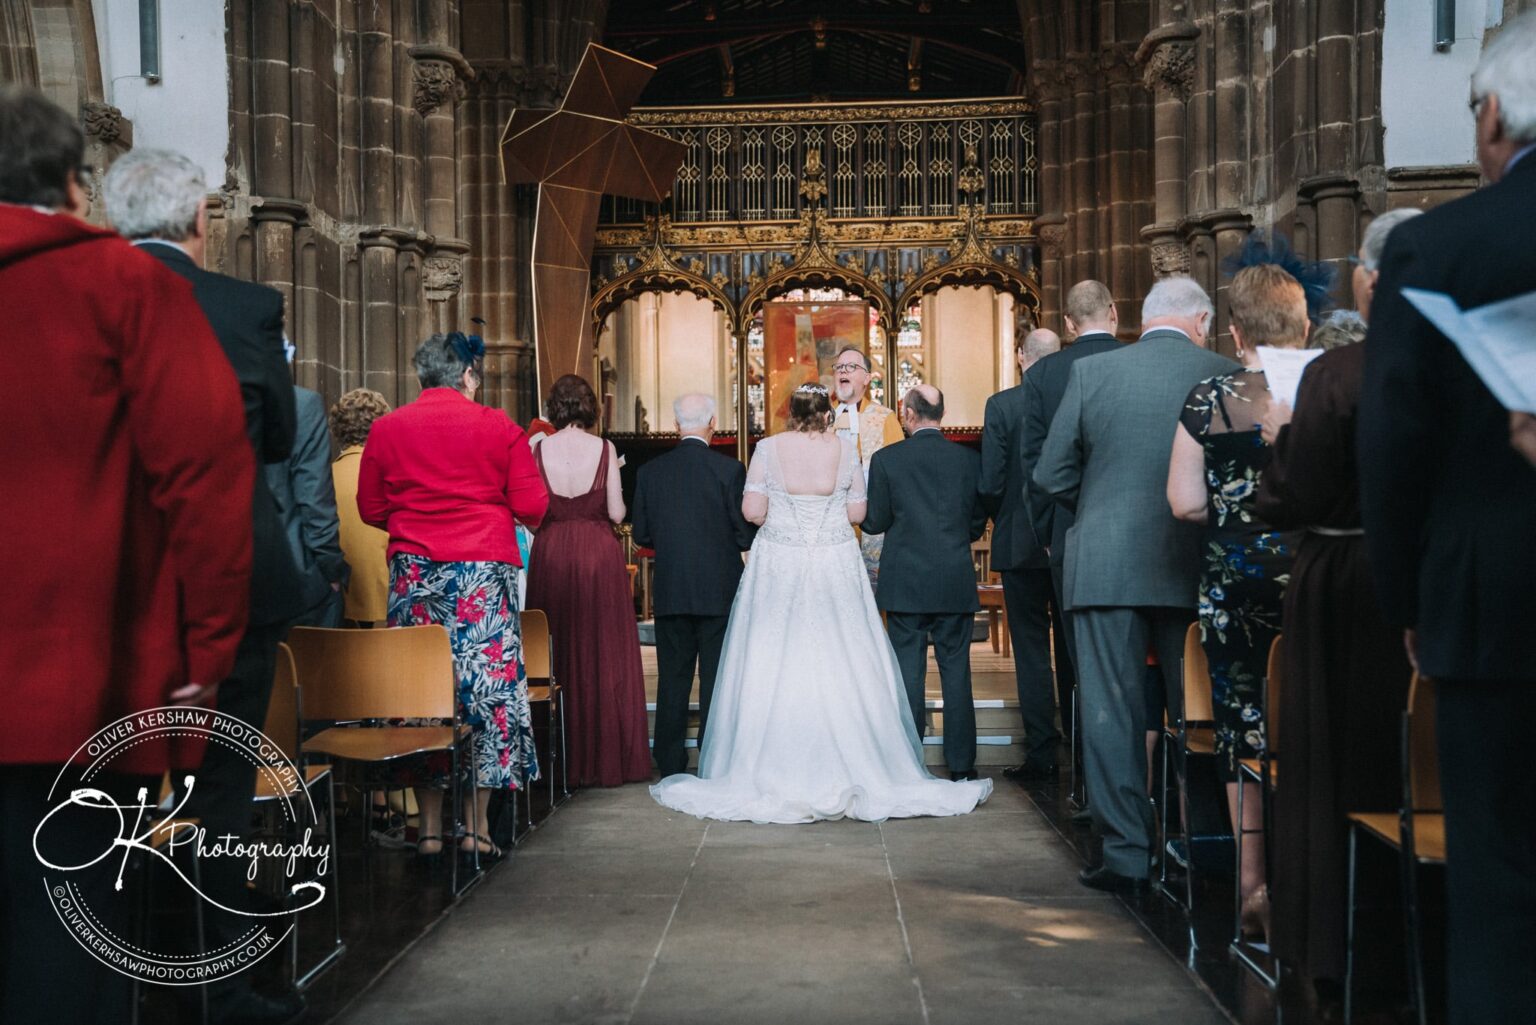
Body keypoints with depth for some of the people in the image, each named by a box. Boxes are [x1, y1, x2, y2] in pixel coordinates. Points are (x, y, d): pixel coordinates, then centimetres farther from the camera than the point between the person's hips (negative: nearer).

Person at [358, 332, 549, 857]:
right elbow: (532, 506, -2)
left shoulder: (386, 429, 4)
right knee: (486, 687, 5)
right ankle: (476, 827, 8)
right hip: (483, 573, -2)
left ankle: (430, 828, 10)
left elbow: (370, 509, 8)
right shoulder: (498, 427, -2)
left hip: (413, 574, 2)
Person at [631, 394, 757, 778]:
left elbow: (642, 535, 5)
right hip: (719, 591, -2)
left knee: (672, 678, 10)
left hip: (670, 592, 3)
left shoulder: (650, 471, 0)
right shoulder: (729, 469, -9)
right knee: (716, 676, 5)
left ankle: (670, 764, 13)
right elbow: (745, 534, -8)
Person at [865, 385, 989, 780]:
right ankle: (961, 765, 9)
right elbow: (977, 524, 6)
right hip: (956, 584, 1)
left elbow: (874, 521, 0)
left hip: (905, 583, -1)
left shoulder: (886, 459, -6)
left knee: (908, 673, 5)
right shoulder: (969, 459, 0)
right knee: (956, 672, 7)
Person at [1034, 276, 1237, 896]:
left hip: (1105, 566, 0)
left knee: (1112, 713, 5)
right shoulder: (1225, 375, -2)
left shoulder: (1091, 372, -1)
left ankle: (1126, 854, 7)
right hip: (1196, 568, 1)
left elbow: (1052, 476, 0)